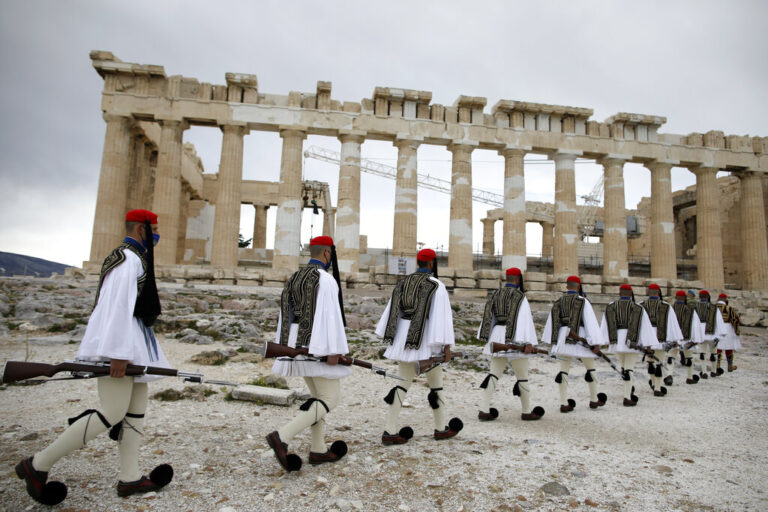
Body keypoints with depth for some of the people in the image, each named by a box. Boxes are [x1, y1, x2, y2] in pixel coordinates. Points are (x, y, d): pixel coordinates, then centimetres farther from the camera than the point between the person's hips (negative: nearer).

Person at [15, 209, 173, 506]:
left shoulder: (133, 257, 19)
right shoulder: (129, 259, -13)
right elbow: (118, 306, -22)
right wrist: (119, 353, -26)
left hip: (129, 343, 11)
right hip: (118, 342, -11)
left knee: (137, 407, 9)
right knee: (113, 413, -10)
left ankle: (129, 478, 15)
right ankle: (37, 465, 2)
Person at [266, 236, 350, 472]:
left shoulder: (294, 278, 13)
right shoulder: (326, 278, -13)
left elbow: (285, 314, 13)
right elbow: (329, 315, -21)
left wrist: (284, 347, 17)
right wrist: (334, 350, -23)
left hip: (298, 344, 9)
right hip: (318, 346, -9)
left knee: (318, 396, 18)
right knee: (329, 400, -2)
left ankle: (318, 450, 20)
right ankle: (282, 436, -16)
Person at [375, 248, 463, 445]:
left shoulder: (403, 283, 10)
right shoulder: (436, 286, -9)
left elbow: (392, 312, 9)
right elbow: (442, 317, -14)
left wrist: (389, 339, 14)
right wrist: (447, 346, -12)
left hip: (404, 339, 6)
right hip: (426, 341, -5)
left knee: (402, 383, 9)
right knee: (436, 384, 12)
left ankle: (389, 431, 5)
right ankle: (441, 429, 27)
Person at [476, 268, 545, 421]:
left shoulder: (495, 295, 10)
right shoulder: (520, 296, -8)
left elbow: (488, 316, 11)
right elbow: (525, 319, -16)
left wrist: (487, 338, 17)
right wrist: (529, 342, -20)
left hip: (497, 336, 6)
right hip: (514, 339, -6)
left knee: (494, 373, 7)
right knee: (522, 376, 9)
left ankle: (484, 410, 1)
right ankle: (526, 412, 22)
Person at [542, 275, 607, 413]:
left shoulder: (557, 302, 8)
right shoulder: (583, 301, -5)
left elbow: (551, 322, 10)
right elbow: (591, 323, -11)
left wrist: (550, 341, 17)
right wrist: (596, 343, -12)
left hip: (563, 339, 4)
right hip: (581, 339, -4)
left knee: (563, 370, 7)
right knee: (590, 369, 14)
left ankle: (564, 404, 5)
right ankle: (594, 400, 26)